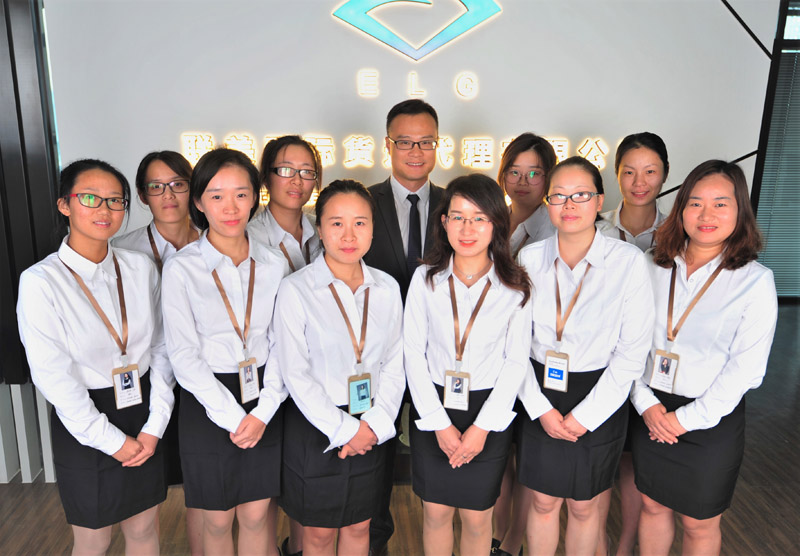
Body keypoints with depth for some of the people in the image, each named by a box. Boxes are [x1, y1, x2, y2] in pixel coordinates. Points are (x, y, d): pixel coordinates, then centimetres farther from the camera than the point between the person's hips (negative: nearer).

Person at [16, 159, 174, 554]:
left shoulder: (141, 268, -2)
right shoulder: (40, 282, -14)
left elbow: (160, 350, 1)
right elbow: (53, 377, -14)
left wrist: (155, 426, -5)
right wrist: (112, 441, -11)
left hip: (143, 415, 4)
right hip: (85, 427, -3)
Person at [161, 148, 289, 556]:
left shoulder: (274, 264, 0)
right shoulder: (181, 269, -8)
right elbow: (184, 355, -10)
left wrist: (263, 412, -10)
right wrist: (232, 416, -13)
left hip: (264, 405, 2)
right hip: (207, 407, -2)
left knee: (256, 516, 14)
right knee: (218, 521, 14)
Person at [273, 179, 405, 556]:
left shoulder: (386, 288, 0)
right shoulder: (295, 289, -12)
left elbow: (394, 365, 2)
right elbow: (296, 374, -13)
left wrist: (374, 425, -9)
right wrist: (344, 430, -13)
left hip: (371, 430, 4)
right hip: (315, 429, -3)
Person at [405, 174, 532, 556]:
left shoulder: (514, 287, -8)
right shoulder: (425, 279, -6)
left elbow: (517, 361, -4)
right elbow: (413, 353, -4)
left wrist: (483, 427, -9)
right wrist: (439, 423, -8)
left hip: (489, 412, -1)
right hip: (432, 408, 1)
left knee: (477, 518, 11)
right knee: (435, 512, 13)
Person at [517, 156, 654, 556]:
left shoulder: (629, 261, -12)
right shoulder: (530, 258, -4)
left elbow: (632, 353, -10)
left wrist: (584, 415, -12)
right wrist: (540, 408, -8)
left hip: (599, 400, -1)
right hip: (539, 399, 2)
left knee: (584, 506, 16)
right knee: (543, 502, 16)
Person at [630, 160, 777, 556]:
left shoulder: (756, 281, -11)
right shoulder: (656, 269, -1)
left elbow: (745, 368, -13)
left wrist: (687, 418, -14)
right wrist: (646, 403, -10)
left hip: (713, 422, -3)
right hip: (651, 414, 3)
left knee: (699, 524, 15)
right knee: (653, 506, 20)